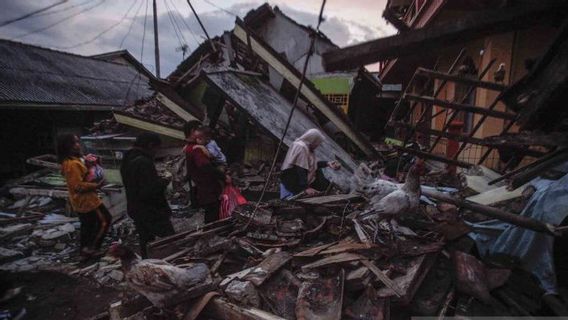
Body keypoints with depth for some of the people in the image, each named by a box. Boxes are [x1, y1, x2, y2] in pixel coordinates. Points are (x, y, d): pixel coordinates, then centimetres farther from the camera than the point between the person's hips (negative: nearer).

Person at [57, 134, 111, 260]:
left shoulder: (68, 161, 8)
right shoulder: (72, 164, -24)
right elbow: (78, 185, -26)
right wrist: (96, 185, -20)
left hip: (80, 200, 10)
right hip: (85, 200, -10)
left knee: (87, 225, 20)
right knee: (105, 219, 0)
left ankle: (84, 252, 31)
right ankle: (91, 248, 6)